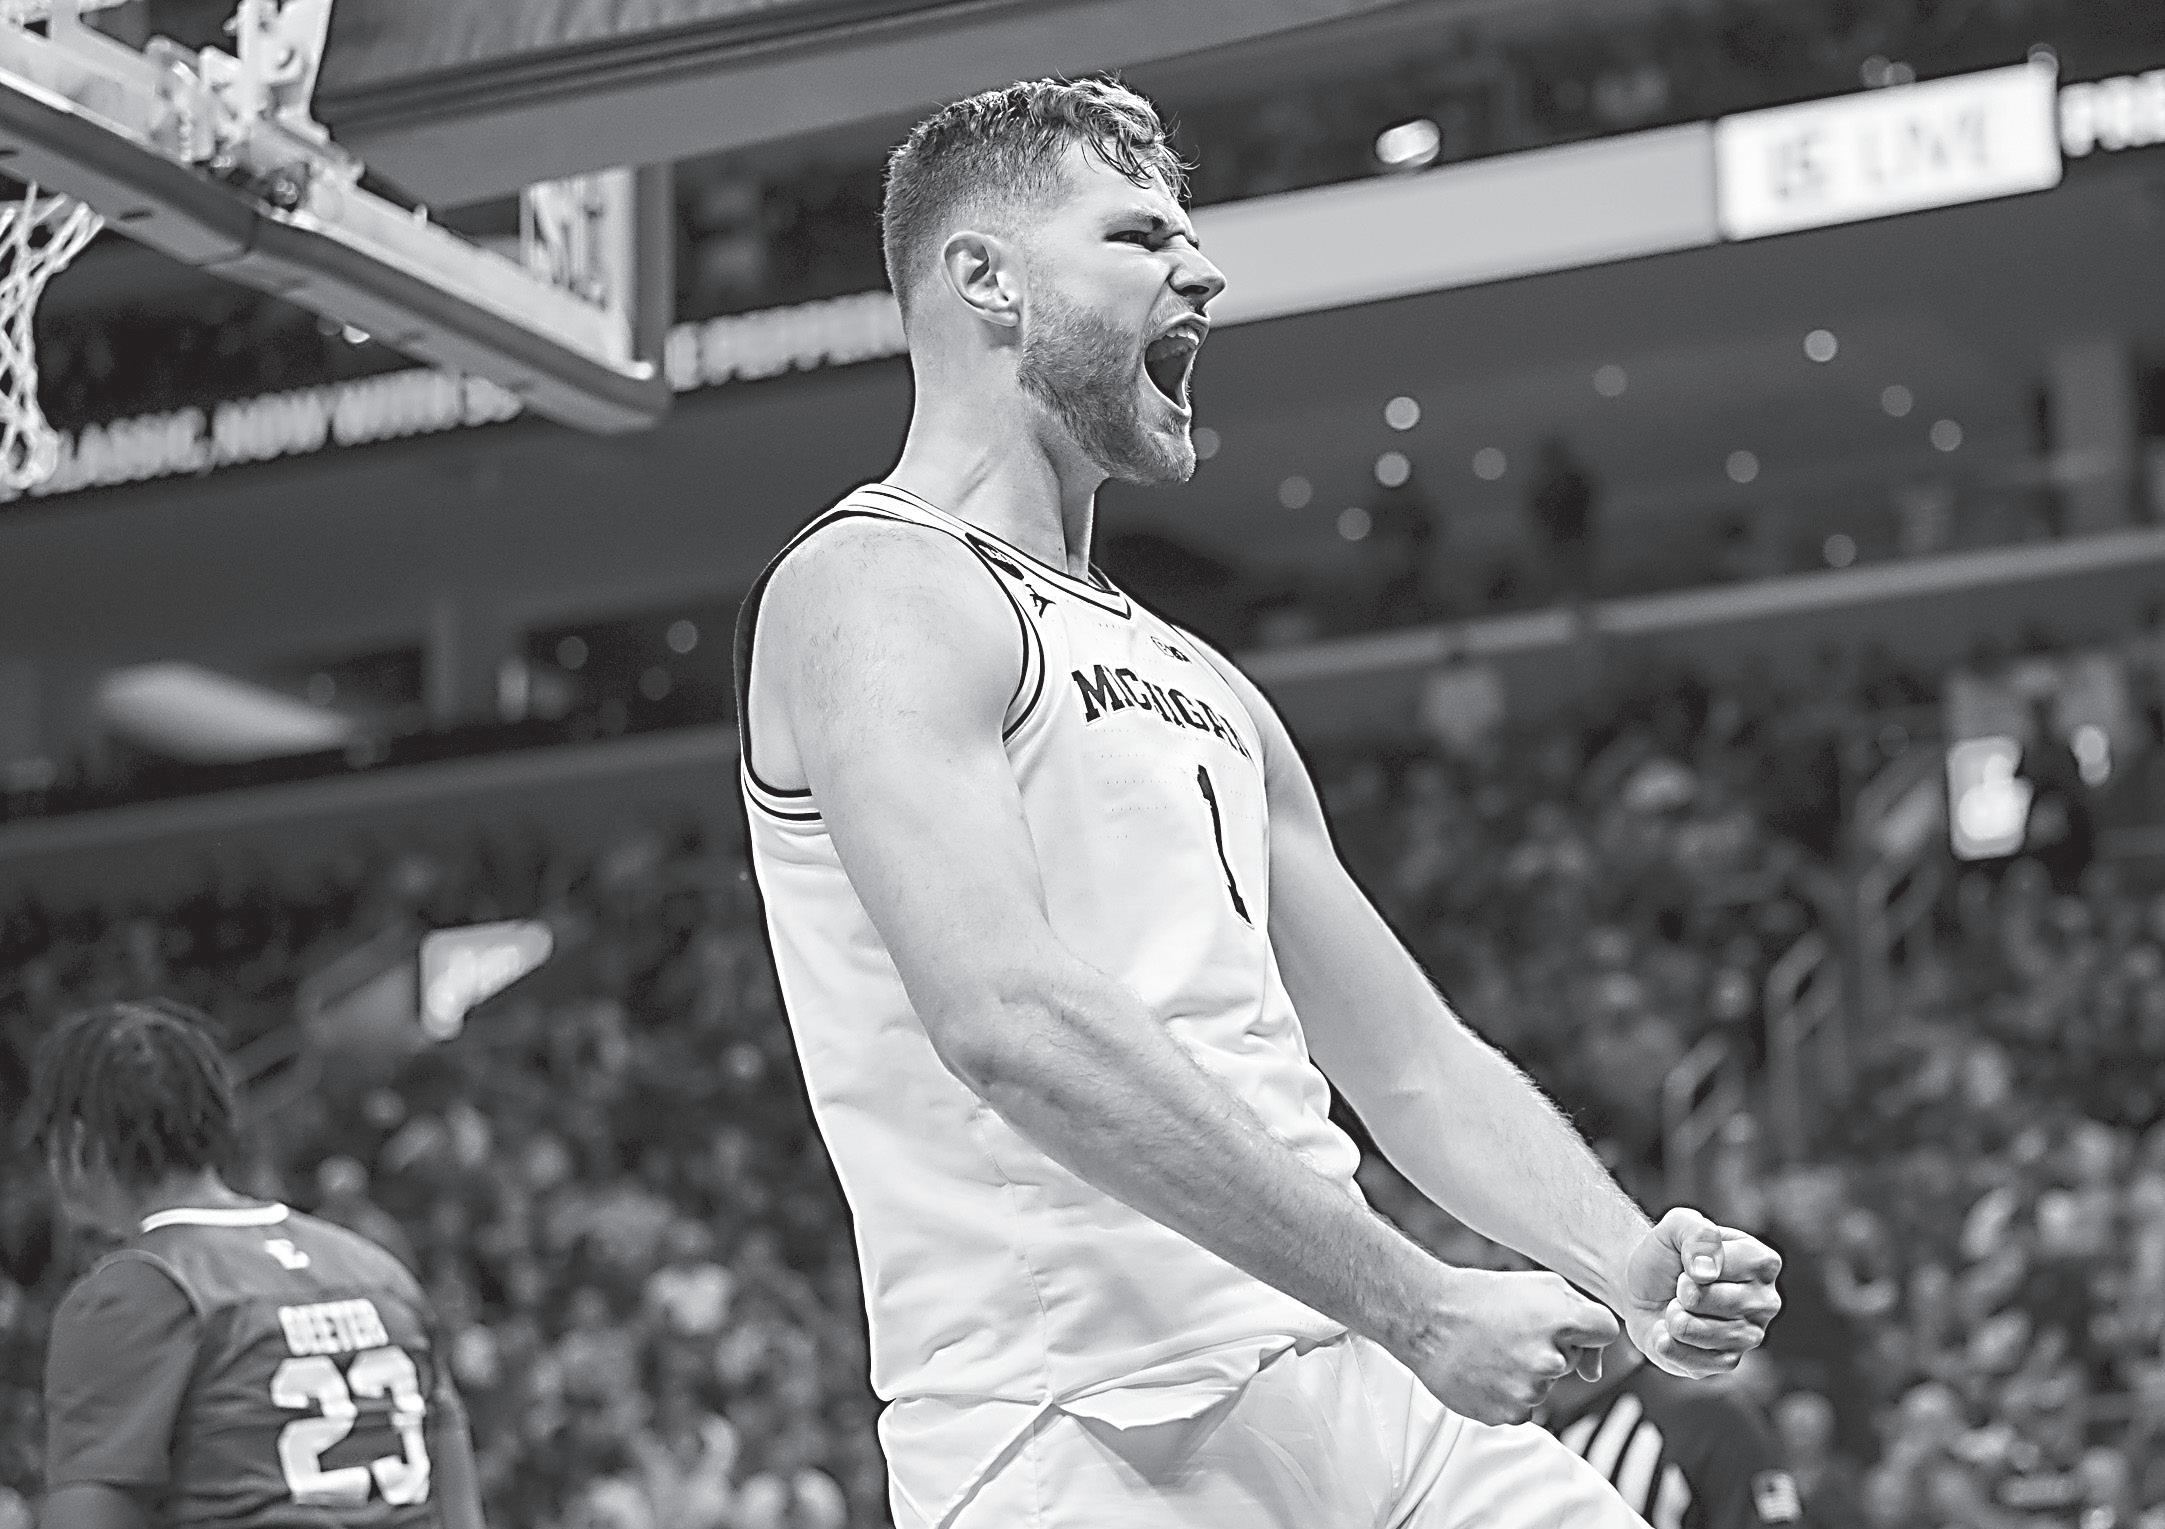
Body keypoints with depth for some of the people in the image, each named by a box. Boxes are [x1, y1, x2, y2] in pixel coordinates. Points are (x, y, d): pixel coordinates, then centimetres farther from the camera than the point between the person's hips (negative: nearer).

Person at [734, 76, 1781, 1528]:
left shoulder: (1205, 688, 21)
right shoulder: (874, 592, -6)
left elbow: (1413, 1063, 21)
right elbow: (1010, 1021, -20)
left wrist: (1636, 1273, 3)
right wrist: (1417, 1305, -22)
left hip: (1353, 1397, 7)